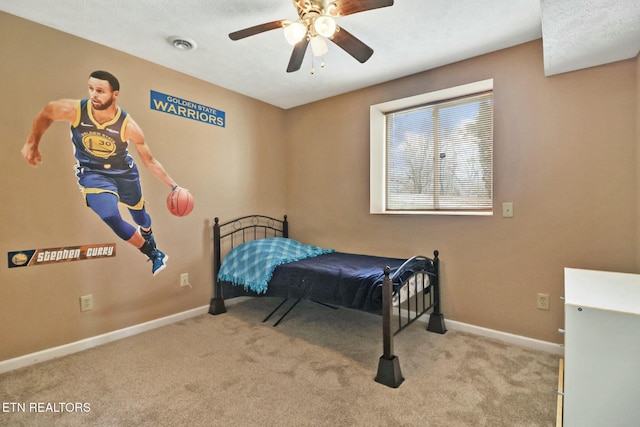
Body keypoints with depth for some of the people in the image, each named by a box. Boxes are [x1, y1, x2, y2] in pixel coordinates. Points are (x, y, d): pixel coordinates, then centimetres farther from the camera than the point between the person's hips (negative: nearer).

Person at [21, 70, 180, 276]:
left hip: (124, 171, 0)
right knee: (111, 217, -21)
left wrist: (173, 185, -18)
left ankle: (148, 237, 54)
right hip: (92, 173, 0)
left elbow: (149, 161, -15)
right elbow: (45, 115, 3)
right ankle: (153, 253, -3)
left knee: (139, 214, 17)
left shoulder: (128, 126, -24)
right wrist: (32, 144, 7)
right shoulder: (73, 110, -21)